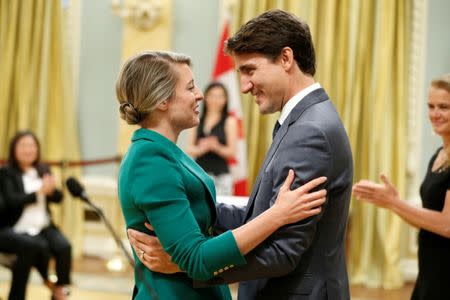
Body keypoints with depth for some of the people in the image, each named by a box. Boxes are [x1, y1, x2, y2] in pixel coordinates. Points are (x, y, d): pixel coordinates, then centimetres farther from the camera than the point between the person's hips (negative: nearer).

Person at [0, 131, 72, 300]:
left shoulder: (43, 170, 14)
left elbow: (58, 198, 9)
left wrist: (51, 190, -14)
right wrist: (39, 192, -19)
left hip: (44, 226, 4)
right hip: (20, 229, -4)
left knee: (64, 246, -24)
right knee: (41, 247, -31)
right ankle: (50, 284, -6)